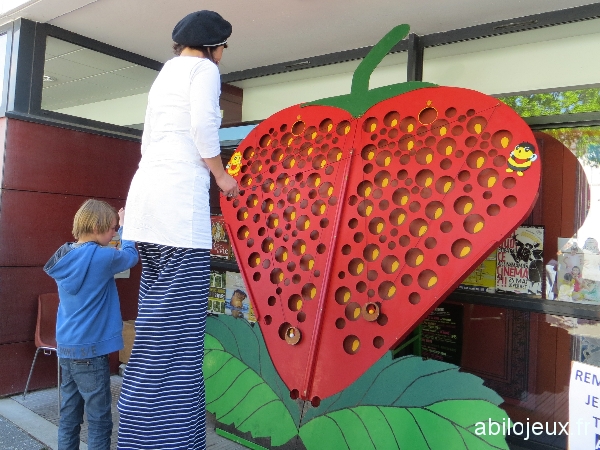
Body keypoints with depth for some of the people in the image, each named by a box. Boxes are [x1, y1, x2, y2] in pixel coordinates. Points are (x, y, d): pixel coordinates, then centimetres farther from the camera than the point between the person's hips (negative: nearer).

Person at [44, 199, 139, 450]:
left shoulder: (65, 256, 4)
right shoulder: (101, 257, -17)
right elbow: (131, 256, 1)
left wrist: (101, 242, 12)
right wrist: (125, 229, 13)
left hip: (66, 348, 8)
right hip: (90, 351, -8)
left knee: (69, 416, 15)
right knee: (99, 422, 3)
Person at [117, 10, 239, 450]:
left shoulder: (164, 75, 28)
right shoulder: (203, 68, 4)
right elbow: (202, 125, -13)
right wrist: (221, 174, 0)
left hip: (146, 185, 9)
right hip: (180, 193, -9)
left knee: (156, 310, 10)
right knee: (180, 319, -9)